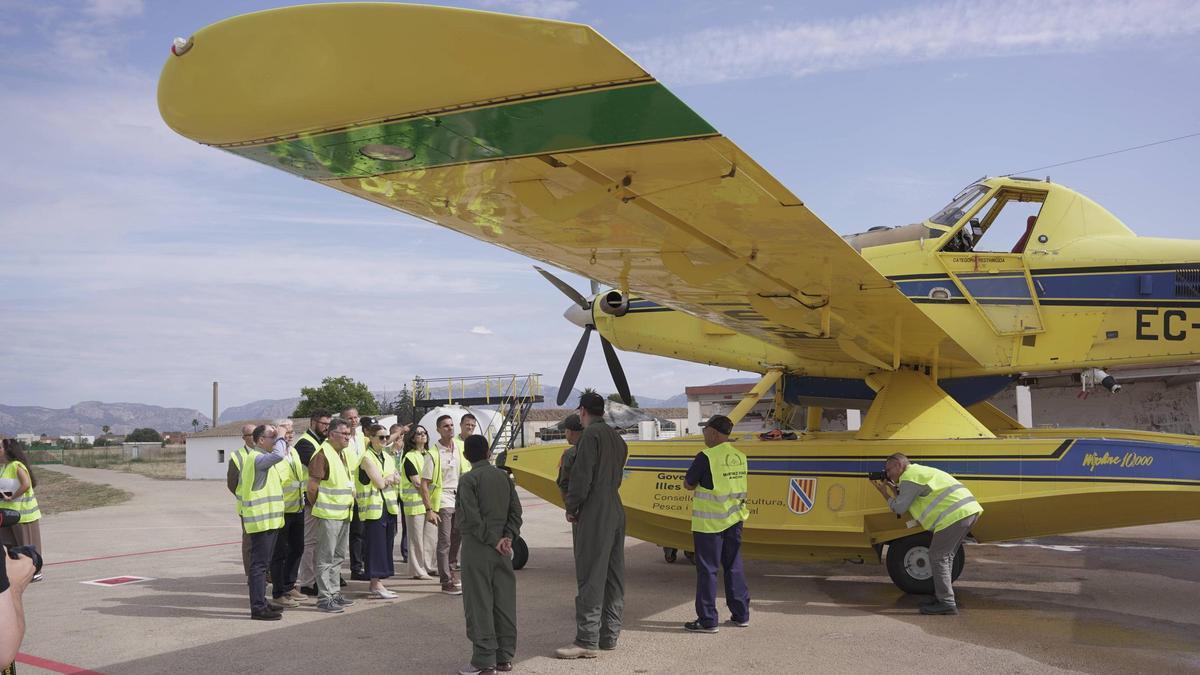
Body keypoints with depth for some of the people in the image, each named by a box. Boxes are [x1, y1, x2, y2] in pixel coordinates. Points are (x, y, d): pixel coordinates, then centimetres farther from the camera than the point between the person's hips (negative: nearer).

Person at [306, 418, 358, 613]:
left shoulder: (346, 453, 13)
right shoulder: (322, 454, -15)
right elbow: (312, 487, -16)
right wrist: (318, 507, -6)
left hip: (344, 514, 9)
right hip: (329, 515, -9)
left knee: (338, 556, 16)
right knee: (325, 557, -4)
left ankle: (335, 593, 25)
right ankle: (324, 598, 0)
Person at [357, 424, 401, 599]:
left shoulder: (388, 457, 15)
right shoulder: (367, 458, -10)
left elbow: (397, 479, 6)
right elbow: (380, 483, -15)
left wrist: (387, 479, -12)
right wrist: (390, 477, 1)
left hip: (389, 506, 8)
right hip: (373, 507, -8)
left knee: (385, 544, 9)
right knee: (375, 544, -5)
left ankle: (376, 582, 17)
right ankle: (376, 585, -2)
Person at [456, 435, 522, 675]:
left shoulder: (468, 479, -8)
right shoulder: (504, 477, 9)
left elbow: (472, 517, -16)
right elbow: (516, 512, 4)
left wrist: (493, 540, -10)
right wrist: (508, 537, -3)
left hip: (477, 548, -6)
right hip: (502, 550, 6)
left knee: (479, 604, -1)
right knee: (504, 602, 9)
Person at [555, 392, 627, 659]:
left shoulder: (591, 435, -10)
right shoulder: (616, 437, 17)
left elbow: (582, 476, -17)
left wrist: (571, 508, -7)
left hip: (594, 516, -9)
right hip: (616, 512, 9)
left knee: (590, 577, -7)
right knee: (613, 576, 11)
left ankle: (587, 640, -7)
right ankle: (610, 635, 17)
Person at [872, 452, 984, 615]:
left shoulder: (909, 477, -5)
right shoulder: (920, 472, 26)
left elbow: (899, 508, -3)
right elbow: (907, 502, 25)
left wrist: (884, 493, 10)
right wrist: (894, 489, 21)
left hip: (955, 515, -10)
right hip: (969, 511, 10)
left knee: (937, 556, -3)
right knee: (946, 556, 19)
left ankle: (946, 603, -3)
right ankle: (942, 596, 25)